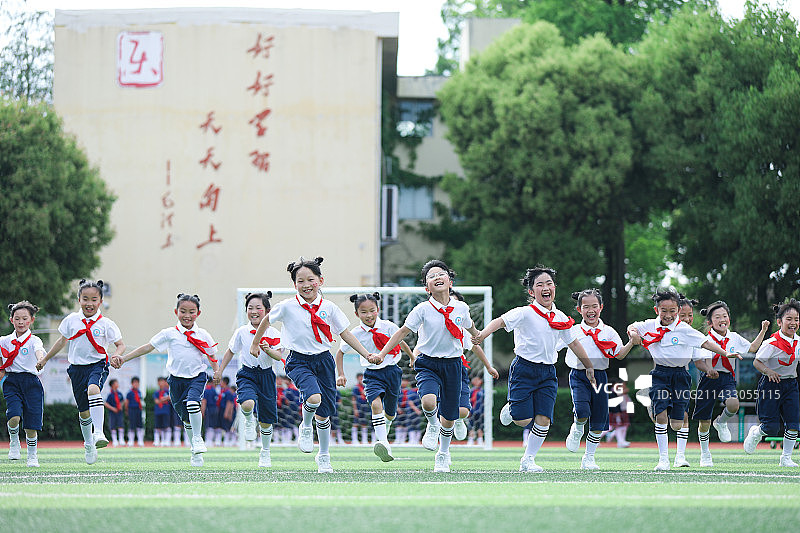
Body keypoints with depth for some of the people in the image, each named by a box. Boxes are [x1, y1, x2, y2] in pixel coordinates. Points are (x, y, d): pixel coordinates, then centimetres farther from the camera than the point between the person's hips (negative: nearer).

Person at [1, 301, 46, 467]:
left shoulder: (34, 340, 0)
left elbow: (39, 352, -22)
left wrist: (40, 360, -44)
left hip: (31, 382, -1)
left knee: (31, 424, -1)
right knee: (14, 417, -22)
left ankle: (32, 456, 18)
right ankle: (14, 442, 7)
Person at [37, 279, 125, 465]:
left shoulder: (106, 324, -4)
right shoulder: (71, 320, 4)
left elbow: (120, 344, 3)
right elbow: (62, 341, 19)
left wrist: (117, 355, -20)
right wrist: (45, 359, 24)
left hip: (98, 365, -4)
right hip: (77, 367, 4)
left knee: (93, 389, -36)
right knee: (83, 411, 9)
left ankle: (98, 433, -43)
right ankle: (88, 444, 32)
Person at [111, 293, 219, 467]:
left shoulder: (203, 335, 2)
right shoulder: (169, 334, -1)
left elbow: (212, 356, 15)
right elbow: (147, 347, -2)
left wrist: (217, 372, 0)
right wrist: (123, 358, -7)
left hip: (197, 376, -1)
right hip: (177, 379, 1)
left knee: (192, 402, -30)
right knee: (186, 418, 6)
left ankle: (197, 438, -12)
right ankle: (195, 452, 22)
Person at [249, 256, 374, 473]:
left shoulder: (328, 307, -1)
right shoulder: (287, 307, -6)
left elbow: (345, 334, 6)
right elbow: (266, 320, 12)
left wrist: (366, 354, 0)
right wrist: (255, 344, 20)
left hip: (323, 359, 3)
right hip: (299, 361, -3)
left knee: (323, 414, 6)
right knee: (314, 398, -30)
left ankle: (324, 456, 27)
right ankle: (305, 427, 2)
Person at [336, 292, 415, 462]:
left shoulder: (388, 326, -9)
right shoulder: (356, 333, -9)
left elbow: (400, 342, 11)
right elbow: (340, 352, 6)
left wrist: (412, 358, 26)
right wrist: (341, 375, -2)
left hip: (392, 371, 1)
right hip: (372, 374, -1)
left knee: (390, 413, 11)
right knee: (375, 404, -28)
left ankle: (383, 433, 48)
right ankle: (384, 445, -38)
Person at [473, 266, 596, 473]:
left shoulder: (560, 318, 7)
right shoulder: (525, 313, -10)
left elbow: (574, 343, 19)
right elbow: (500, 321, -22)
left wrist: (589, 367, 26)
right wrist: (483, 334, -42)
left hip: (548, 372, 4)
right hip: (524, 368, -4)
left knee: (543, 419, -7)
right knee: (523, 420, -8)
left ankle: (528, 460, 7)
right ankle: (511, 408, 28)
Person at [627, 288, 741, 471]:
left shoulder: (684, 329, -5)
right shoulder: (650, 326, 2)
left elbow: (705, 342, -4)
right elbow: (632, 327, 16)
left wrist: (725, 354, -9)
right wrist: (633, 332, -7)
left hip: (680, 375, -1)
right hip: (660, 374, 1)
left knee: (677, 425, -4)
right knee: (661, 416, -16)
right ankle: (663, 459, -8)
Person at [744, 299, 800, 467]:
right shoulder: (772, 343, -18)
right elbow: (757, 362, -16)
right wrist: (768, 371, -32)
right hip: (771, 384, -5)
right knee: (771, 426, -6)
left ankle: (786, 458, 8)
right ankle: (756, 432, 30)